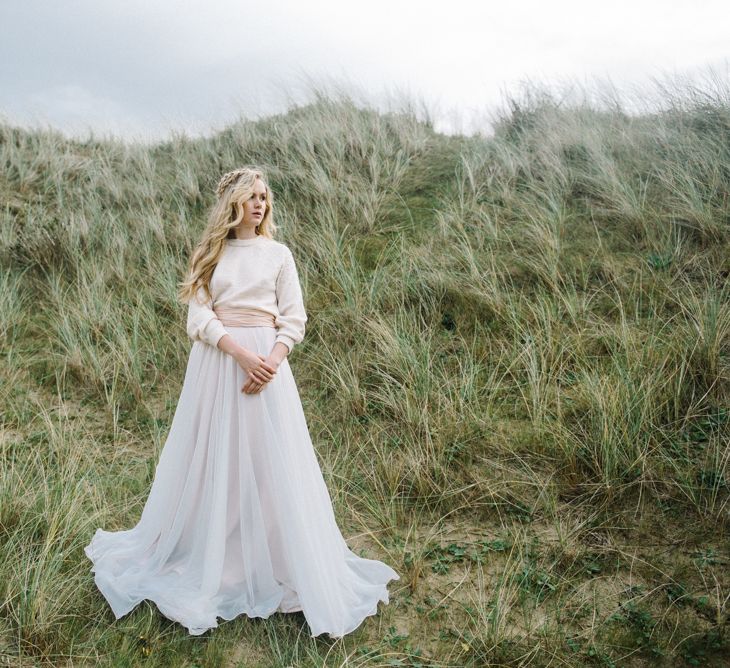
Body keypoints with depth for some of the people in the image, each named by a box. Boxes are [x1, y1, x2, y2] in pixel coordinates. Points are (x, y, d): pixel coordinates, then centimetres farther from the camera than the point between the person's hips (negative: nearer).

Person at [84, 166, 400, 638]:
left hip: (268, 362, 0)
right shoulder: (211, 255, 8)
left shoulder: (278, 253, 8)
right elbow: (199, 317, -2)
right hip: (217, 362, 1)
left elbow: (294, 320, 3)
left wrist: (270, 362, -14)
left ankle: (281, 564, 14)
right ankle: (207, 559, 24)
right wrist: (241, 354, -17)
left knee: (273, 463, 0)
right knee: (214, 460, 6)